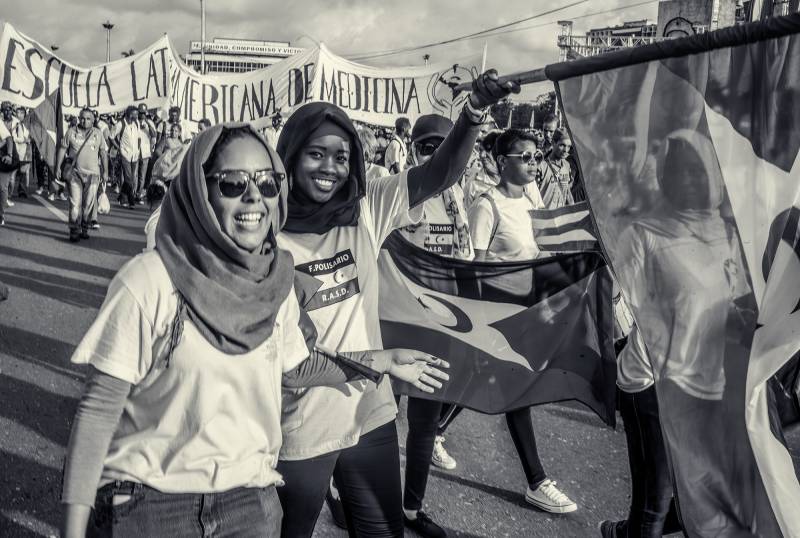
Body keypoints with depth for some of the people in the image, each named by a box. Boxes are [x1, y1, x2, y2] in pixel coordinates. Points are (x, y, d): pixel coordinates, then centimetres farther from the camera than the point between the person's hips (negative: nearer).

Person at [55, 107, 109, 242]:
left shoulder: (98, 134, 7)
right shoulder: (71, 132, 4)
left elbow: (103, 153, 10)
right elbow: (62, 150, 7)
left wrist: (105, 171, 7)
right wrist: (58, 168, 2)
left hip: (92, 173, 1)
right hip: (74, 172, -1)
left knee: (89, 203, 4)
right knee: (75, 203, -6)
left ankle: (84, 229, 16)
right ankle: (74, 231, -2)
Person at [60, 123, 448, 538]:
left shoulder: (276, 283, -3)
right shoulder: (148, 282, -18)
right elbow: (98, 410, -14)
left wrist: (380, 362, 11)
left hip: (251, 501, 5)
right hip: (148, 504, -4)